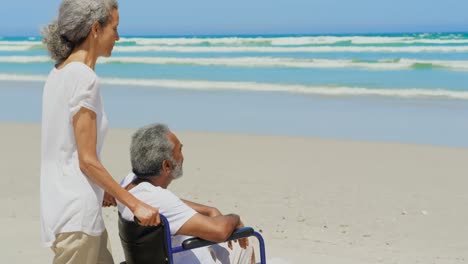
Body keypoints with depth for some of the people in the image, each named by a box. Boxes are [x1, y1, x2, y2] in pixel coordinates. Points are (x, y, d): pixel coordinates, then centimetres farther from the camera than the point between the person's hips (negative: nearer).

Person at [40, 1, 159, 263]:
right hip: (77, 213, -9)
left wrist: (100, 190, 29)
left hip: (61, 205, 9)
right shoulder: (84, 77, -16)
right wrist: (136, 204, -11)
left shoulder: (59, 72, 11)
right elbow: (87, 160, -17)